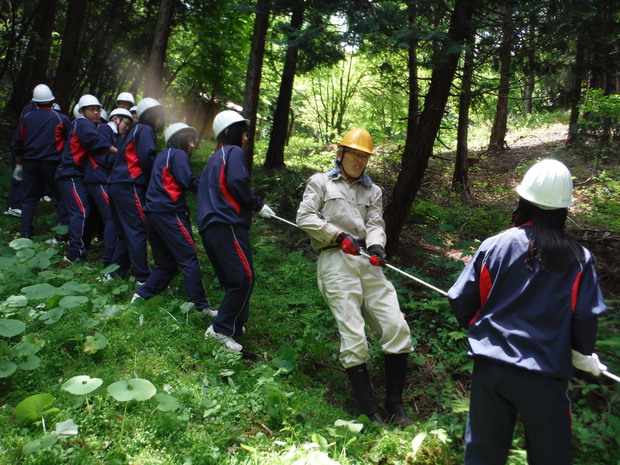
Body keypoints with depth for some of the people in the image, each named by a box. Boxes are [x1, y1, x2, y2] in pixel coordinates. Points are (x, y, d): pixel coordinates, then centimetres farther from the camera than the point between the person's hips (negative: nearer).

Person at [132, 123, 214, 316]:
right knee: (189, 259, -7)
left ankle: (142, 295, 12)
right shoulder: (178, 155, -3)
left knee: (166, 262, 15)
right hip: (170, 213, -9)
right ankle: (200, 306, -7)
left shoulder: (163, 155, 24)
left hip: (153, 213, 9)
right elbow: (189, 182, -14)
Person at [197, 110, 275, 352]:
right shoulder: (234, 152, 1)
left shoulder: (214, 158, 28)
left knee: (232, 281, 13)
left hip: (209, 226, 10)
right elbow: (237, 182, -16)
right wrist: (258, 205, -3)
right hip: (228, 225, -10)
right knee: (244, 279, -11)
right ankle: (221, 329, -10)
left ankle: (235, 324, 17)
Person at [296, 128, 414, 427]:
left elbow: (376, 224, 9)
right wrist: (339, 235, -9)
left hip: (367, 262, 4)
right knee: (353, 337, -10)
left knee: (397, 326, -5)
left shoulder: (372, 190, 24)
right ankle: (371, 413, 0)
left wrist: (375, 244, -14)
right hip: (335, 261, -4)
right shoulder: (320, 182, 13)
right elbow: (305, 217, 2)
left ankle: (395, 405, 9)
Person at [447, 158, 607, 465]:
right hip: (545, 373, 0)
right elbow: (586, 319, -3)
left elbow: (460, 301, -3)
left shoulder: (493, 246, -6)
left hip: (490, 367, 1)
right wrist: (584, 355, 18)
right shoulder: (578, 259, -6)